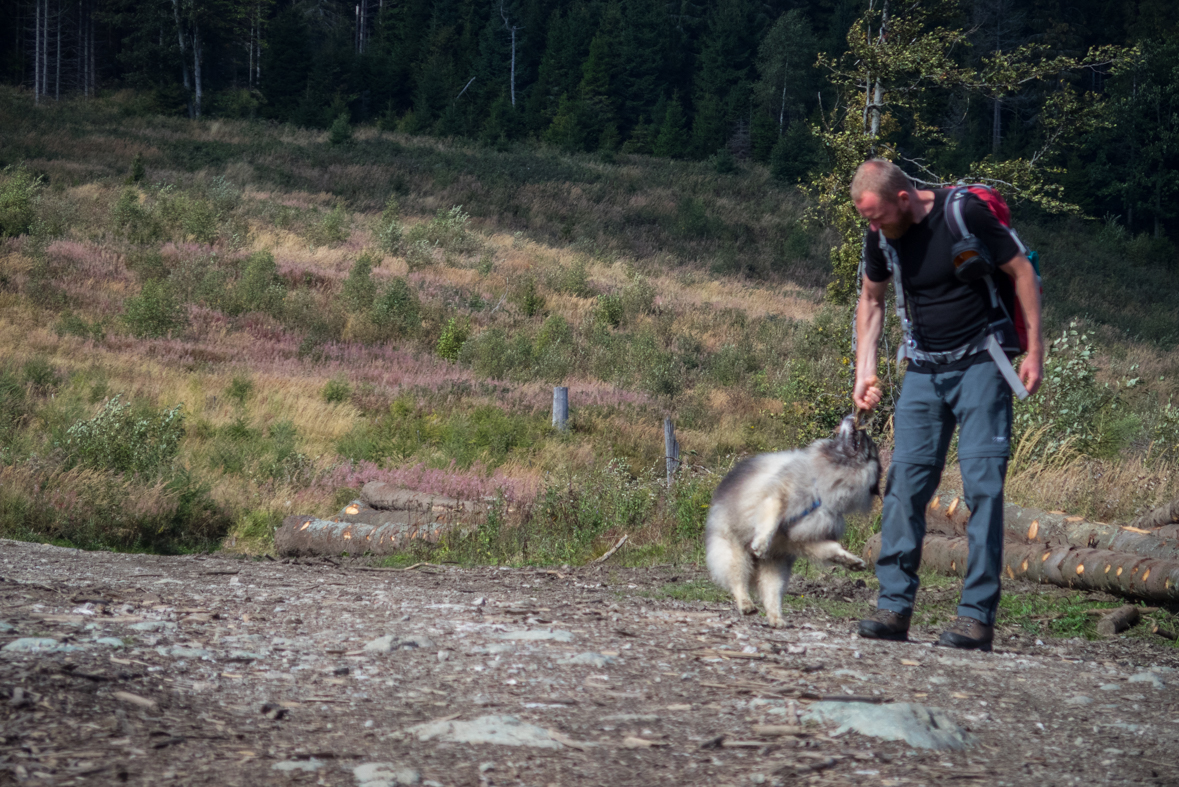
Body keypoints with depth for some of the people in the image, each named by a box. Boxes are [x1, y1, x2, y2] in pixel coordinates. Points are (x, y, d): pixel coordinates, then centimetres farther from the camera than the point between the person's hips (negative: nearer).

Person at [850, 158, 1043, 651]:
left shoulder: (964, 214, -17)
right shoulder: (882, 235, 0)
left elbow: (1022, 271, -8)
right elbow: (871, 301, 17)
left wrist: (1035, 351, -10)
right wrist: (864, 370, 7)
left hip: (980, 364, -5)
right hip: (924, 369, 5)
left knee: (982, 483, -11)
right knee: (904, 481, -4)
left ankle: (978, 615, -10)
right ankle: (894, 606, 0)